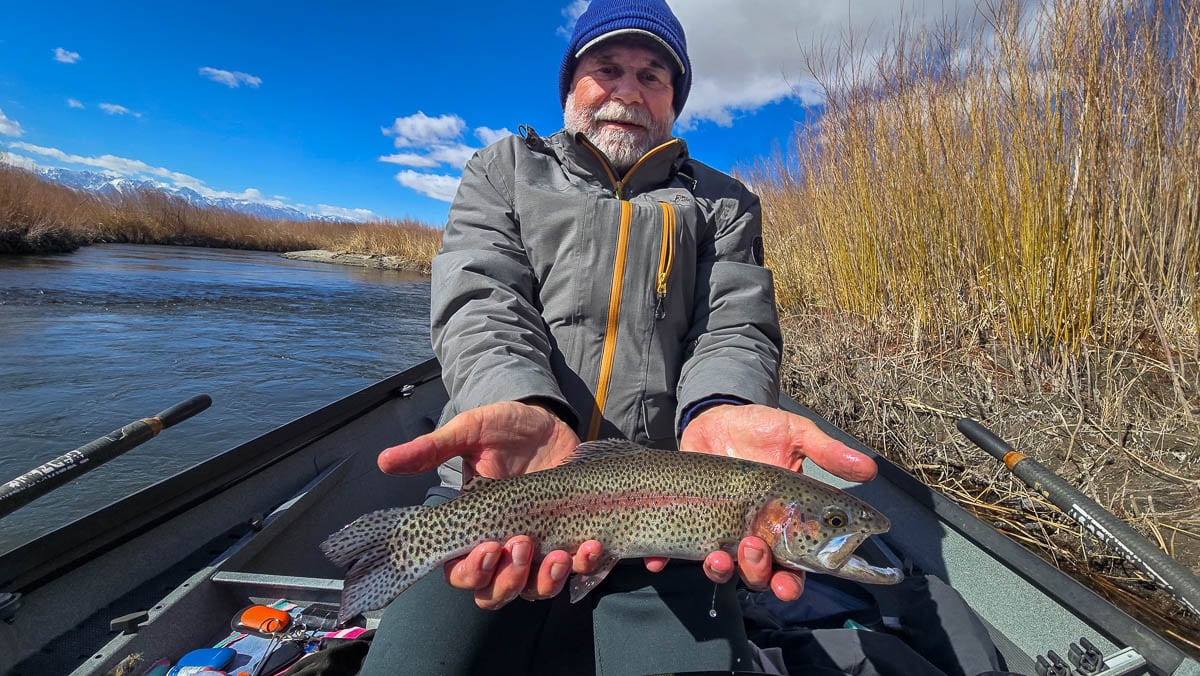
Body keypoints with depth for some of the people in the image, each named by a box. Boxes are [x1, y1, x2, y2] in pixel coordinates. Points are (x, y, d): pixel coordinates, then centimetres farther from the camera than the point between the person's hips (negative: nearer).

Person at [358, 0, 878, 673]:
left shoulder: (724, 205, 14)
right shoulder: (504, 170, 12)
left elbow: (736, 327, 0)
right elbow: (481, 301, -5)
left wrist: (719, 412, -25)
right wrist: (525, 412, -27)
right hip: (494, 486, 1)